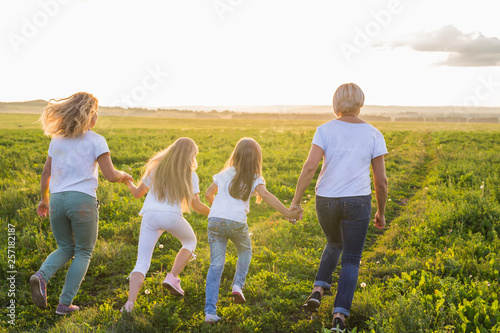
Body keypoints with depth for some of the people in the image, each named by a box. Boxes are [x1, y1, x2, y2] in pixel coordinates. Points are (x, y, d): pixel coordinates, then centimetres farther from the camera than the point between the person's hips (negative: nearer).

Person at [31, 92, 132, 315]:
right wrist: (124, 176, 14)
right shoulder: (96, 141, -3)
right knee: (83, 253, 13)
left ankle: (42, 276, -8)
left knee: (65, 249, 21)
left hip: (57, 200, 5)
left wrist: (43, 200, 29)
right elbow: (110, 175, -8)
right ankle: (65, 303, 7)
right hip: (83, 200, -5)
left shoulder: (57, 139, 13)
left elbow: (46, 174, 16)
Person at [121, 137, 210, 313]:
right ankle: (172, 277, 13)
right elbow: (196, 205, 1)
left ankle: (130, 302, -16)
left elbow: (137, 193, 19)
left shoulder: (156, 167, 15)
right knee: (190, 242, 29)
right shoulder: (190, 174, 7)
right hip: (172, 216, -2)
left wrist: (127, 181, 39)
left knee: (142, 263, 4)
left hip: (150, 215, 2)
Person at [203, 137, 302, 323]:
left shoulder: (225, 173, 17)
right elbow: (266, 196, -12)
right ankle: (238, 285, 8)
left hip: (215, 220, 2)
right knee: (245, 252, 28)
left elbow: (208, 194, 23)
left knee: (216, 265, 4)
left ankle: (210, 311, -2)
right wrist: (287, 213, -17)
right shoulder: (254, 178, 6)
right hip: (236, 222, -2)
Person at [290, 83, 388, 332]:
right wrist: (381, 212, 13)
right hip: (357, 203, -1)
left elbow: (309, 167, -14)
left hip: (326, 201, 1)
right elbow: (381, 181, -1)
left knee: (334, 244, 29)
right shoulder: (374, 135, -1)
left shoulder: (325, 130, -4)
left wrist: (295, 201, -7)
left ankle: (318, 290, 12)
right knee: (351, 260, 11)